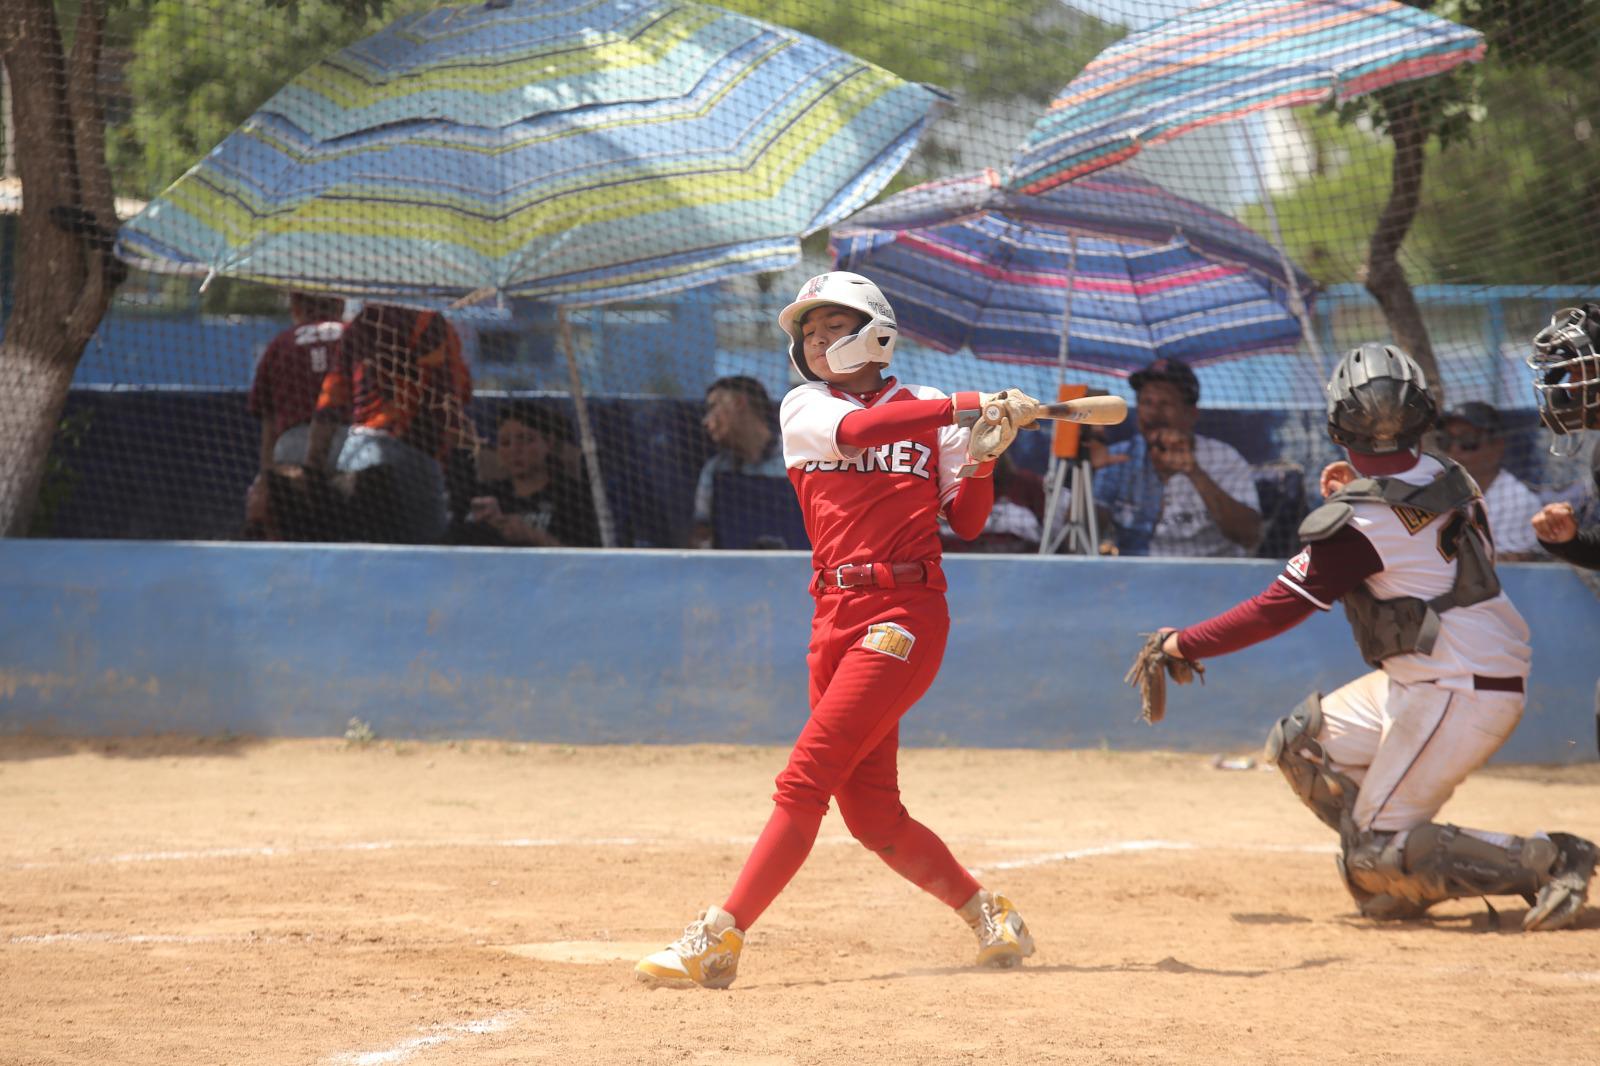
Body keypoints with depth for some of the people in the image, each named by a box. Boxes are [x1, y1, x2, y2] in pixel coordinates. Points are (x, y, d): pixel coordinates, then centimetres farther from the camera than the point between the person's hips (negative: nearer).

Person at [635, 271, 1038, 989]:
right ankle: (988, 915, 22)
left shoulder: (930, 411, 7)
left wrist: (983, 459, -12)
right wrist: (969, 407, -20)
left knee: (805, 779, -14)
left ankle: (719, 938, -16)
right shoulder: (803, 409, 10)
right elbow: (855, 430, -13)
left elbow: (967, 523, 6)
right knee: (870, 812, 3)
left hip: (906, 614, -4)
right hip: (836, 618, 4)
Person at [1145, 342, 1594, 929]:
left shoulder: (1357, 523, -20)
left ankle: (1549, 862, -9)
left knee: (1376, 850, -5)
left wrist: (1183, 644, -5)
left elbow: (1275, 610, -16)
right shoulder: (1448, 478, 2)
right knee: (1300, 742, 15)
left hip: (1459, 693, -9)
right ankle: (1400, 879, 11)